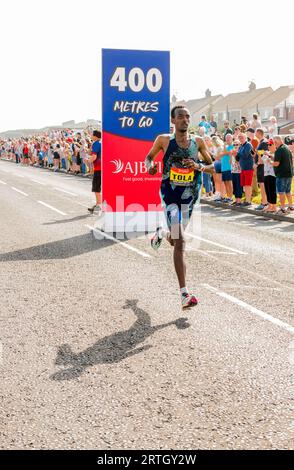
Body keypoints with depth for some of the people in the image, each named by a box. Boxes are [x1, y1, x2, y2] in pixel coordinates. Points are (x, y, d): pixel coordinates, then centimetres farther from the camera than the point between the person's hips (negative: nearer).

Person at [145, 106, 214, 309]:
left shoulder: (198, 142, 1)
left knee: (176, 239, 19)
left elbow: (213, 166, 9)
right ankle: (184, 294, -15)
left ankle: (161, 233, 59)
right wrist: (150, 165, -11)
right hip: (170, 193, -4)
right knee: (180, 242, -15)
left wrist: (199, 166, -13)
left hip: (190, 194, 4)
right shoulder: (164, 140, -4)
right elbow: (149, 157, 12)